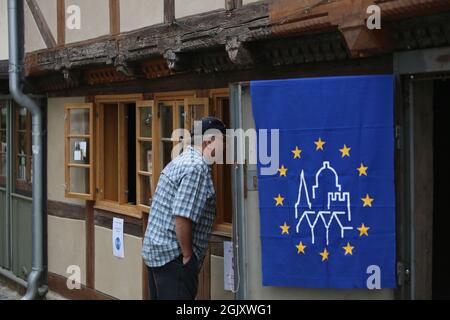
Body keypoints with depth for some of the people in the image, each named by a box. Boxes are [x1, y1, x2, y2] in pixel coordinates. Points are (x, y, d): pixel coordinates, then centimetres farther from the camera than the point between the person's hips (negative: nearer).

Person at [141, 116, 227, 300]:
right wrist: (187, 255, -14)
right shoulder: (197, 168, -16)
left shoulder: (180, 161, 15)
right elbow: (182, 217, -24)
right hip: (173, 257, -10)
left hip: (155, 251, 10)